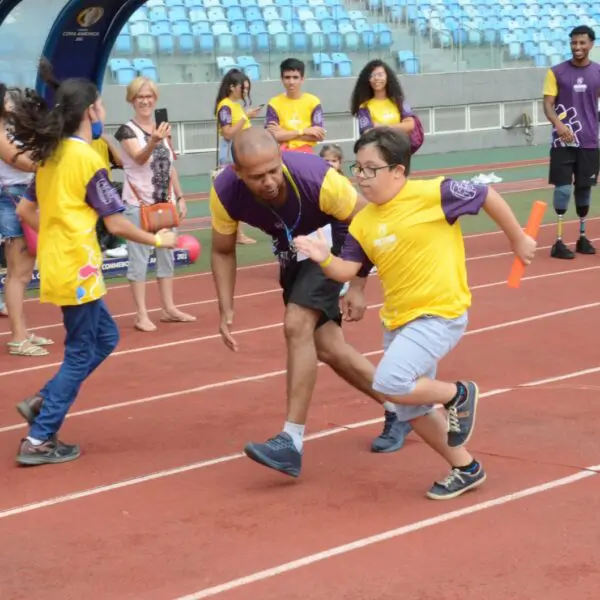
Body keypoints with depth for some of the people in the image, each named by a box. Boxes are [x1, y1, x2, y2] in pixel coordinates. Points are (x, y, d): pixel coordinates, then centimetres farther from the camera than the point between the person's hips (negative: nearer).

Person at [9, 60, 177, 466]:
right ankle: (39, 440, 5)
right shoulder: (88, 160, -15)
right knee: (81, 353, 2)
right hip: (77, 270, -9)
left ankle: (42, 404, 14)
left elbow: (25, 211, 14)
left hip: (57, 266, 9)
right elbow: (116, 224, -14)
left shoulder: (50, 155, 9)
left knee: (105, 337, 19)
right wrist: (158, 240, -1)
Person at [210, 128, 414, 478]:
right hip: (293, 255, 5)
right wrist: (226, 310, -16)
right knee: (327, 347, 6)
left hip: (331, 247, -5)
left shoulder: (317, 178, -37)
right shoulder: (225, 193, -27)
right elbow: (223, 251, -7)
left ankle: (292, 442, -21)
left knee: (297, 325, -24)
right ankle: (398, 409, 28)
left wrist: (357, 288, -21)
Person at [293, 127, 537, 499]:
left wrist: (519, 240, 5)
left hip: (440, 313, -8)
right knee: (413, 410, 12)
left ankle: (459, 394, 2)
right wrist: (324, 259, -18)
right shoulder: (363, 222, 2)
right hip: (397, 320, 8)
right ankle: (466, 470, 31)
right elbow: (347, 271, 3)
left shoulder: (430, 194, -15)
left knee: (389, 384, -24)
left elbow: (487, 196, -5)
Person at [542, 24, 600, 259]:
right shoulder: (556, 72, -3)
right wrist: (558, 124, -26)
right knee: (563, 188, -9)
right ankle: (558, 242, -6)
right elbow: (548, 104, -7)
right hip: (563, 142, -3)